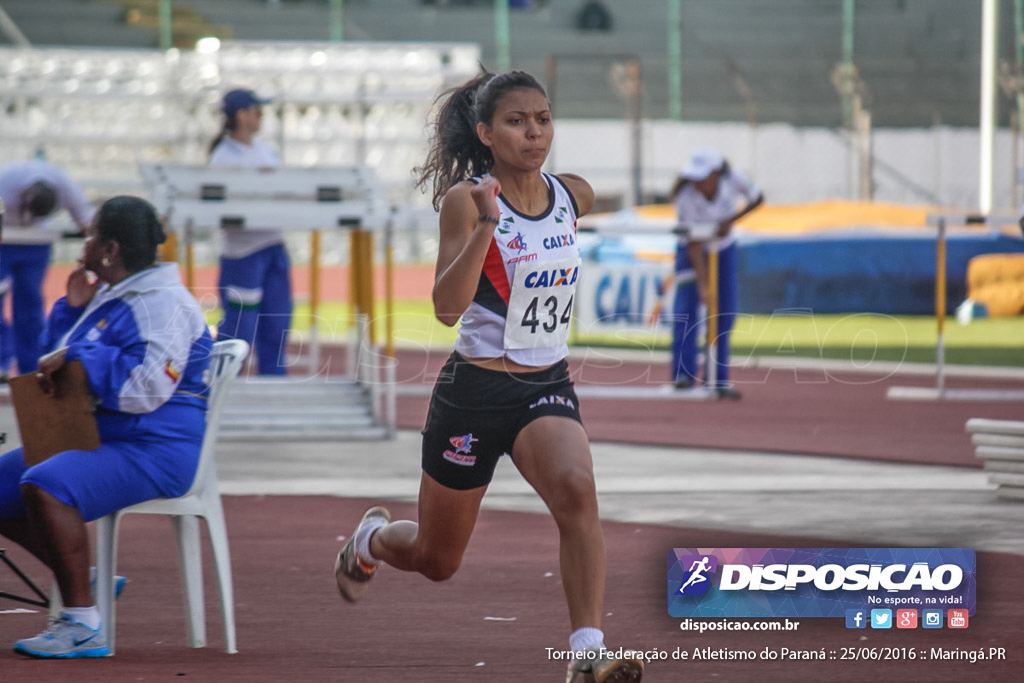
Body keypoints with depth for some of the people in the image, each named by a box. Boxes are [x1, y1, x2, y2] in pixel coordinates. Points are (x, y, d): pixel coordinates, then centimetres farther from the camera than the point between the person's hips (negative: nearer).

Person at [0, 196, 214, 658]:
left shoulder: (161, 305, -15)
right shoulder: (106, 296, 16)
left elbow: (144, 388, -28)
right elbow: (60, 356, 26)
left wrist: (76, 356, -22)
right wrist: (71, 310, 9)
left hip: (152, 450, -11)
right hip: (95, 443, 11)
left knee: (44, 486, -35)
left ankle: (82, 625, -32)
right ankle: (84, 579, 15)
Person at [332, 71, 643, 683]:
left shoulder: (575, 196, 1)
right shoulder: (467, 201, -15)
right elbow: (447, 307, -26)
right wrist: (485, 224, -35)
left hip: (548, 386, 3)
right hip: (475, 390, -3)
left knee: (577, 491, -30)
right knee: (438, 560, 13)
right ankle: (371, 539, 50)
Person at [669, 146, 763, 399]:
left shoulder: (733, 180, -26)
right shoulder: (686, 197, -33)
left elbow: (757, 199, -5)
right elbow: (694, 244, -31)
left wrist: (730, 221, -20)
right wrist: (702, 283, -35)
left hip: (724, 248, 3)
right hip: (691, 251, -3)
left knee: (724, 314, 2)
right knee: (686, 307, -19)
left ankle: (717, 380, 9)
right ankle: (683, 374, -19)